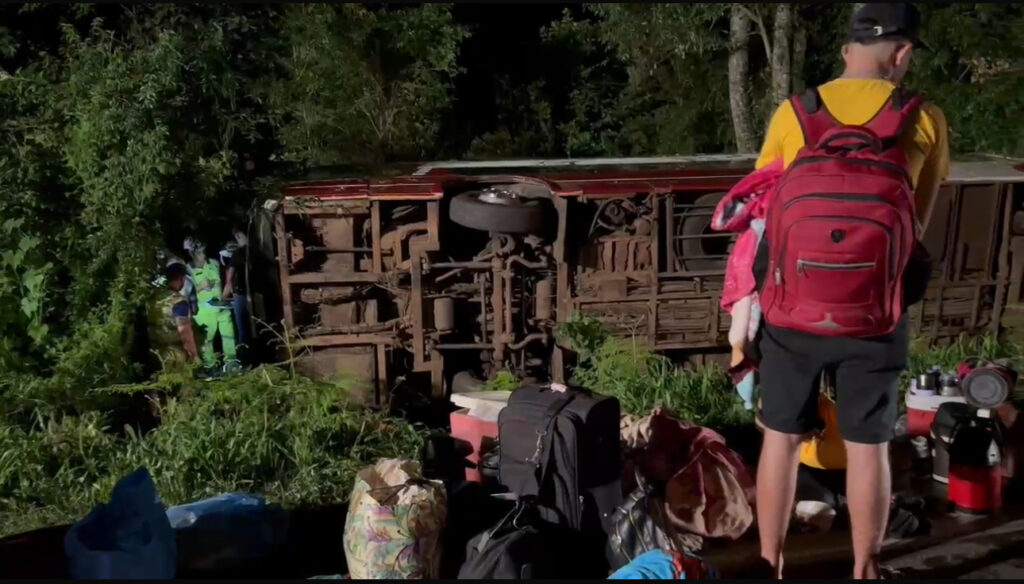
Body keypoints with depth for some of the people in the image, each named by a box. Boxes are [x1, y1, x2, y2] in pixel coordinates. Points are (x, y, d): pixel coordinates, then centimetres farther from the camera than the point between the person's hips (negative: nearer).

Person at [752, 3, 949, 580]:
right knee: (869, 447, 13)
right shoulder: (926, 122, -2)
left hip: (793, 310, 1)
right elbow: (919, 225, 9)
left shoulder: (791, 115, 0)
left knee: (782, 439, 14)